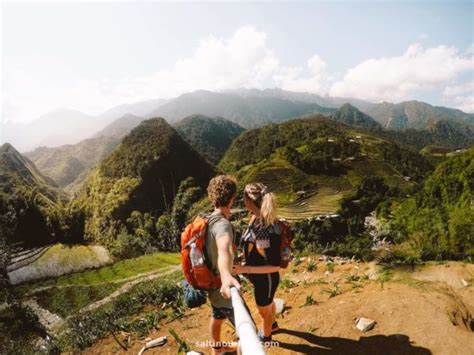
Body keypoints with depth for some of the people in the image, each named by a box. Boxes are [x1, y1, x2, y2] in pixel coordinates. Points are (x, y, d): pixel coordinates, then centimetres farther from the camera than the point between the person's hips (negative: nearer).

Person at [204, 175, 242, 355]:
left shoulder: (209, 220, -1)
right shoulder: (222, 224, -31)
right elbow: (224, 249, -54)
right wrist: (226, 276, -73)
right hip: (222, 288, -9)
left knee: (217, 317, 31)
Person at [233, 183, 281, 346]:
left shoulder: (268, 230, -38)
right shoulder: (256, 218, -12)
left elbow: (274, 266, -30)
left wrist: (245, 269, -33)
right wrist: (242, 255, 8)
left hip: (265, 278, -7)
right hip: (260, 277, 8)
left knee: (264, 310, 23)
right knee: (268, 302, 35)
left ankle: (266, 337, 53)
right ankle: (273, 325, 64)